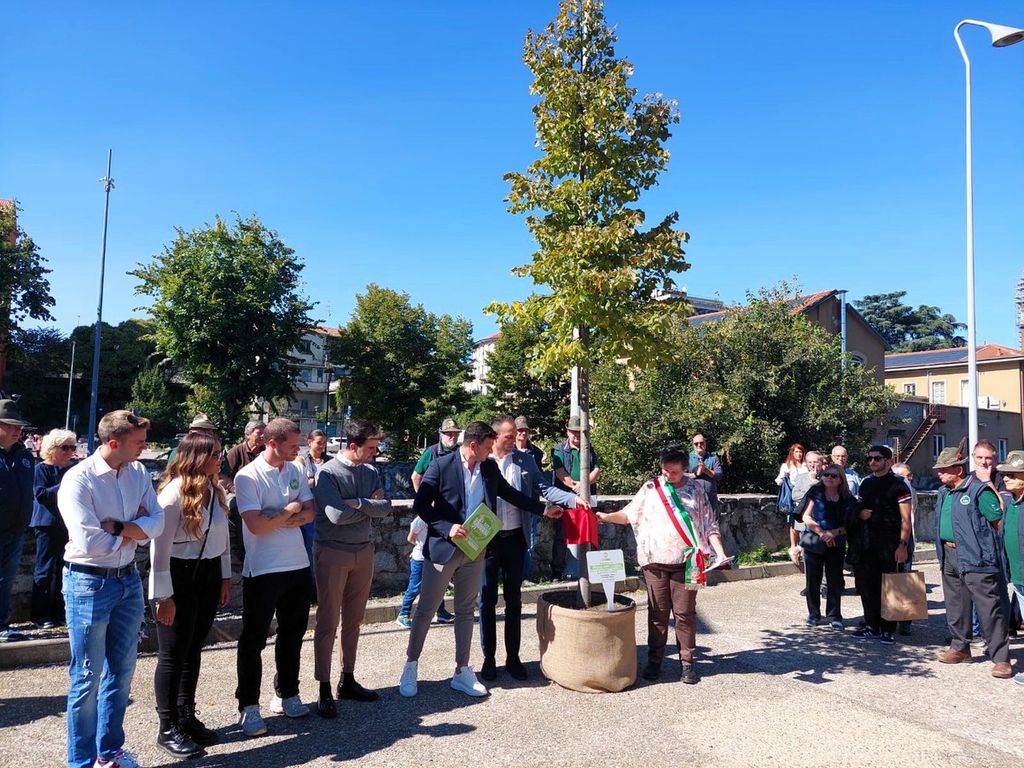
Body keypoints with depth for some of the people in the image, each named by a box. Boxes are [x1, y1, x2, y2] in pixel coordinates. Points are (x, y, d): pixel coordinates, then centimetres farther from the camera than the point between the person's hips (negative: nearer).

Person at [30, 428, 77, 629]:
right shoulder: (42, 468, -5)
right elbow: (40, 494, -14)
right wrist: (62, 487, -21)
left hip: (69, 525, 5)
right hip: (48, 525, -5)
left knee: (65, 570, 10)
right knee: (45, 570, -1)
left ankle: (59, 613, 19)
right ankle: (40, 615, 8)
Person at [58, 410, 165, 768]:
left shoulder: (139, 473, 1)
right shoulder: (79, 479, -17)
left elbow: (156, 523, -5)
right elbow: (89, 543, -25)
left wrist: (116, 528, -18)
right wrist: (133, 530, -10)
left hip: (128, 578, 6)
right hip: (89, 582, -6)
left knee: (123, 668, 17)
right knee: (88, 676, 5)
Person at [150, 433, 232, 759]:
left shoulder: (215, 491, 5)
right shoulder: (174, 493, -18)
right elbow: (160, 547, -18)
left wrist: (225, 576, 13)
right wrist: (164, 595, -18)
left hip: (208, 576, 7)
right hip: (179, 577, -7)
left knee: (193, 650, 17)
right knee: (173, 654, 5)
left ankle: (187, 717, 31)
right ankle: (168, 729, 18)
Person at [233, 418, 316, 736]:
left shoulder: (295, 471, 5)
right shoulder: (248, 476, -14)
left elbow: (309, 512, 4)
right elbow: (256, 525, -22)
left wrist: (281, 519, -15)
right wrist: (290, 511, -9)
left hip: (298, 565, 6)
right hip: (263, 570, -6)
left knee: (293, 633, 16)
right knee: (254, 639, 4)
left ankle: (286, 694, 31)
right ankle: (248, 706, 15)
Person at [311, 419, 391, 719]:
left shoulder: (371, 472, 3)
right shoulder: (328, 473, -14)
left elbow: (386, 508, -5)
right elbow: (336, 515, -24)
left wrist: (359, 503, -20)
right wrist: (371, 506, -12)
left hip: (364, 551, 6)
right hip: (333, 553, -6)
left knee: (353, 620, 15)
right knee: (328, 623, 2)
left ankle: (348, 680, 27)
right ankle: (324, 690, 11)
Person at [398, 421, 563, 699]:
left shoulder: (490, 467, 2)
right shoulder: (441, 466, -13)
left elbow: (510, 493, 15)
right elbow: (420, 504, -12)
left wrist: (543, 510, 15)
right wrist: (447, 528, -22)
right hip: (443, 548, -5)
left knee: (466, 610, 13)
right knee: (426, 609, 5)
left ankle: (462, 671, 23)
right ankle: (410, 666, 21)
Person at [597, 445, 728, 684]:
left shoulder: (695, 491, 5)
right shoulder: (650, 488, 5)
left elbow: (710, 525, 5)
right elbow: (630, 514, 7)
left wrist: (720, 553, -5)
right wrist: (606, 516, -8)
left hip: (685, 561, 0)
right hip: (655, 561, 0)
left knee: (685, 613, 4)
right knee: (657, 613, 6)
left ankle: (686, 662, 15)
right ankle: (654, 661, 16)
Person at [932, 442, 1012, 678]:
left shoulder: (980, 490, -11)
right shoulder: (943, 493, 14)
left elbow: (999, 523, -10)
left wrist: (988, 547, -4)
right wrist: (945, 548, 16)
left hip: (976, 558, -8)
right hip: (949, 556, 8)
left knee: (989, 608, -5)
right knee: (955, 605, 16)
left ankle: (1000, 658, 1)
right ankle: (960, 647, 29)